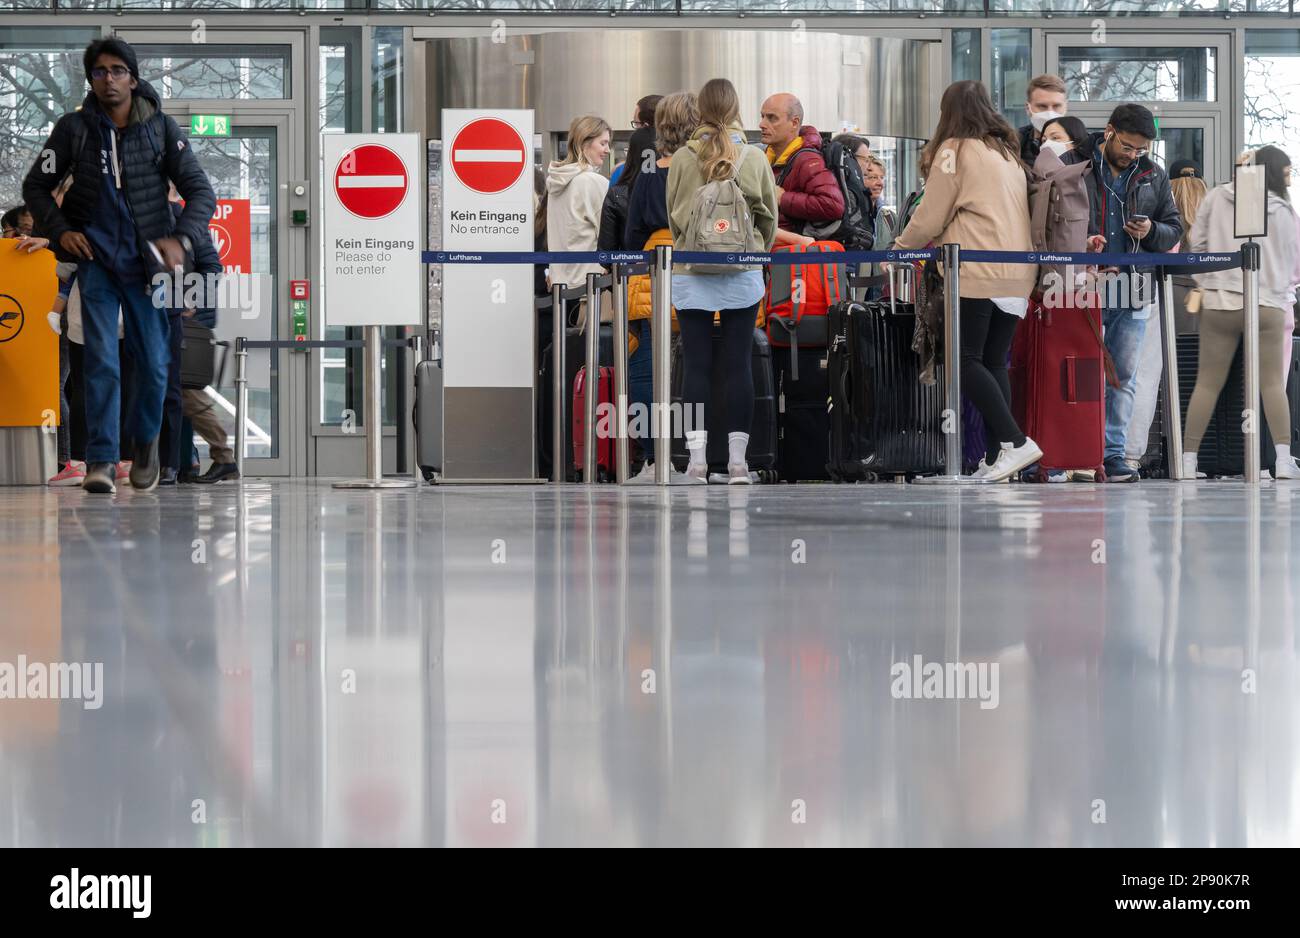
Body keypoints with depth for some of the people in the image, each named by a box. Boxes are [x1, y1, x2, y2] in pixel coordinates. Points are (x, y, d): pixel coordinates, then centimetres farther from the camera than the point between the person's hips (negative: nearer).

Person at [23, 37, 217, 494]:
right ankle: (100, 460, -10)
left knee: (154, 364, 3)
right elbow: (36, 186, 8)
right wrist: (60, 230, -8)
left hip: (147, 259, 1)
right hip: (96, 256, -1)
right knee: (101, 359, -12)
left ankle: (145, 441, 28)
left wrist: (181, 238, -17)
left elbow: (200, 190, -2)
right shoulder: (74, 129, -1)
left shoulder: (161, 129, -1)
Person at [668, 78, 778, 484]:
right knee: (739, 365, 4)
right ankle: (737, 458, 3)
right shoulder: (754, 159, -3)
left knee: (696, 366, 3)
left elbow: (672, 216, 4)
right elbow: (769, 216, 5)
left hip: (691, 277, 0)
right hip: (743, 277, 0)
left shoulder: (682, 159, -5)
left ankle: (697, 458, -1)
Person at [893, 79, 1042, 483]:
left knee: (964, 361, -6)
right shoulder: (1008, 153, 19)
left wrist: (898, 250, 16)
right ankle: (997, 457, 2)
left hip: (976, 274, -7)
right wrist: (943, 239, 32)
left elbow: (930, 217, -1)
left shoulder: (955, 150, -2)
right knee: (994, 364, 8)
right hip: (1016, 276, 7)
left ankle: (1014, 442, -18)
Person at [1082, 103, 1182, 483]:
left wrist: (1152, 232, -5)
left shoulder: (1154, 176, 12)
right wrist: (1079, 244, -15)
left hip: (1132, 293, 4)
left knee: (1124, 376, 4)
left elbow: (1174, 230, 18)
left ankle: (1113, 453, 8)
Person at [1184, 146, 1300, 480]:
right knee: (1273, 383, 1)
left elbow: (1196, 242, 4)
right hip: (1266, 303, -2)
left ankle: (1188, 461, 4)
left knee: (1208, 384, 5)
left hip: (1218, 302, 2)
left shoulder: (1217, 198, 3)